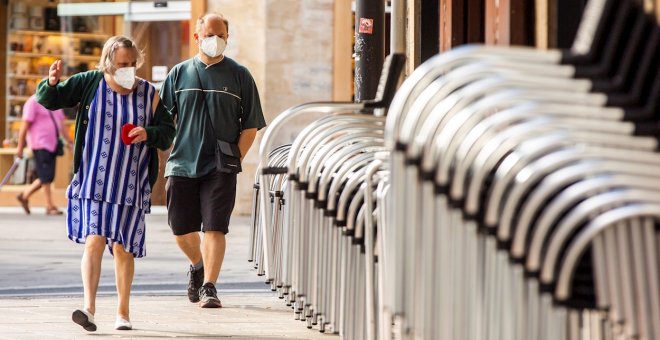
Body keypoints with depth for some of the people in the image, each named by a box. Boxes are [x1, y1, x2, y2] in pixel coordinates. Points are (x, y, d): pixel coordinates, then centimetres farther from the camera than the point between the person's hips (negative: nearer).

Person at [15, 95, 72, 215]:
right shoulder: (33, 102, -8)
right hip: (40, 145, -8)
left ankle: (25, 195, 23)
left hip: (52, 144, 8)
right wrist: (20, 147, -12)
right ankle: (50, 206, -4)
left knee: (47, 177, 7)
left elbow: (61, 124, 18)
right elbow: (25, 125, -10)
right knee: (46, 176, -8)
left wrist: (69, 141, 10)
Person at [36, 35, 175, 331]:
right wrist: (51, 83, -18)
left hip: (131, 185, 1)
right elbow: (49, 100, 4)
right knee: (94, 240, -15)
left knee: (123, 248, 7)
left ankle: (123, 312, 20)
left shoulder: (148, 93, 3)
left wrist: (148, 134, -13)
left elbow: (168, 132, 8)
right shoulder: (89, 83, 1)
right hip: (93, 182, -1)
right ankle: (89, 307, -19)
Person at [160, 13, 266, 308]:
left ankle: (209, 287, -6)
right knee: (181, 229, 8)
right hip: (182, 165, 2)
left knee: (214, 228, -10)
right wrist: (168, 155, 0)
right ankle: (197, 265, 36)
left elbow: (250, 126, 4)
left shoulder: (239, 76, 4)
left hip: (220, 169, -2)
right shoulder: (179, 73, 8)